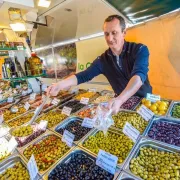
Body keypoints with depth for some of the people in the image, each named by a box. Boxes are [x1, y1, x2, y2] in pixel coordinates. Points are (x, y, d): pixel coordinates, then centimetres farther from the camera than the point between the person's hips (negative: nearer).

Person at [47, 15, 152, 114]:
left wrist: (120, 100, -46)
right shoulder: (103, 60, -4)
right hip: (123, 102, 2)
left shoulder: (139, 50, -13)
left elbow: (139, 75, -29)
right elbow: (83, 76, -6)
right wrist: (60, 84, -21)